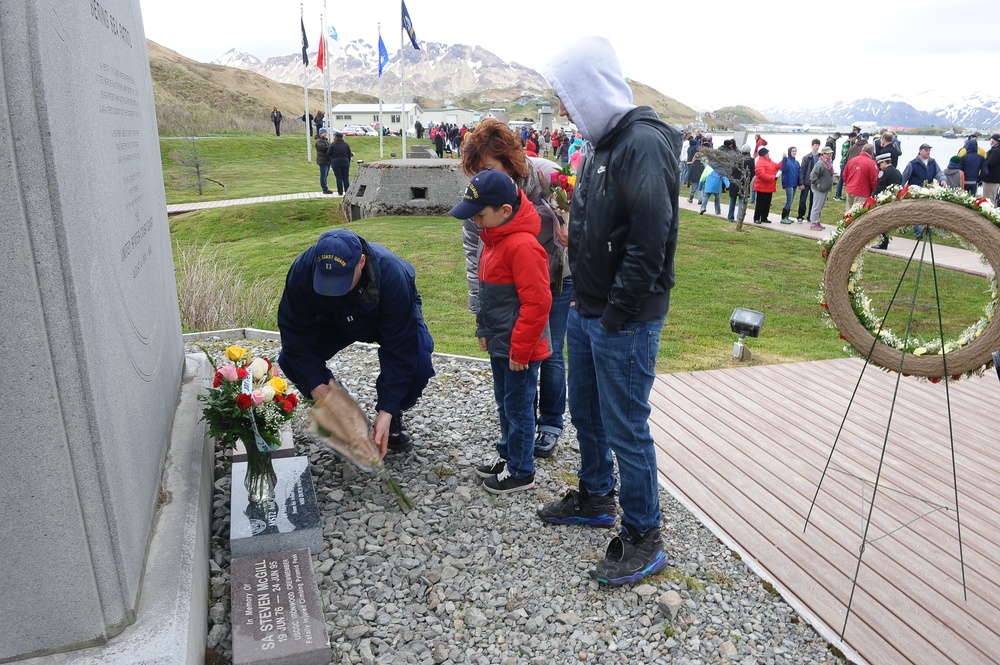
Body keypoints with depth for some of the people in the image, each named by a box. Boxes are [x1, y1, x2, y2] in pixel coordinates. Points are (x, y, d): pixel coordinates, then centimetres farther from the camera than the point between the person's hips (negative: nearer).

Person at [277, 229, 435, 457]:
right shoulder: (303, 269, -34)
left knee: (417, 363, -31)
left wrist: (387, 410, -39)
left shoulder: (392, 275, -41)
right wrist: (316, 385, -32)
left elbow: (399, 349, -36)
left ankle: (393, 417, 0)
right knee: (290, 360, -20)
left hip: (390, 319, -2)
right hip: (334, 321, 3)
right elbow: (294, 330, -24)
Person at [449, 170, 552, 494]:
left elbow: (537, 302, -25)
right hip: (500, 343, 9)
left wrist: (520, 349, -20)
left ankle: (521, 472, 20)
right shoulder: (494, 238, 7)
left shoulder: (522, 246, -25)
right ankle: (507, 453, 39)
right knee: (504, 402, 22)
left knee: (518, 406, 4)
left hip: (519, 348, -9)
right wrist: (485, 329, 19)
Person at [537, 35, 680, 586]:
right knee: (585, 412, 21)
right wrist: (587, 304, 11)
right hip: (587, 312, 10)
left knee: (625, 428, 1)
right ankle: (595, 499, 42)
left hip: (624, 321, -10)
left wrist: (617, 314, -20)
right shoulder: (605, 142, 12)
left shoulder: (644, 144, -19)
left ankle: (643, 540, 19)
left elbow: (650, 241, -25)